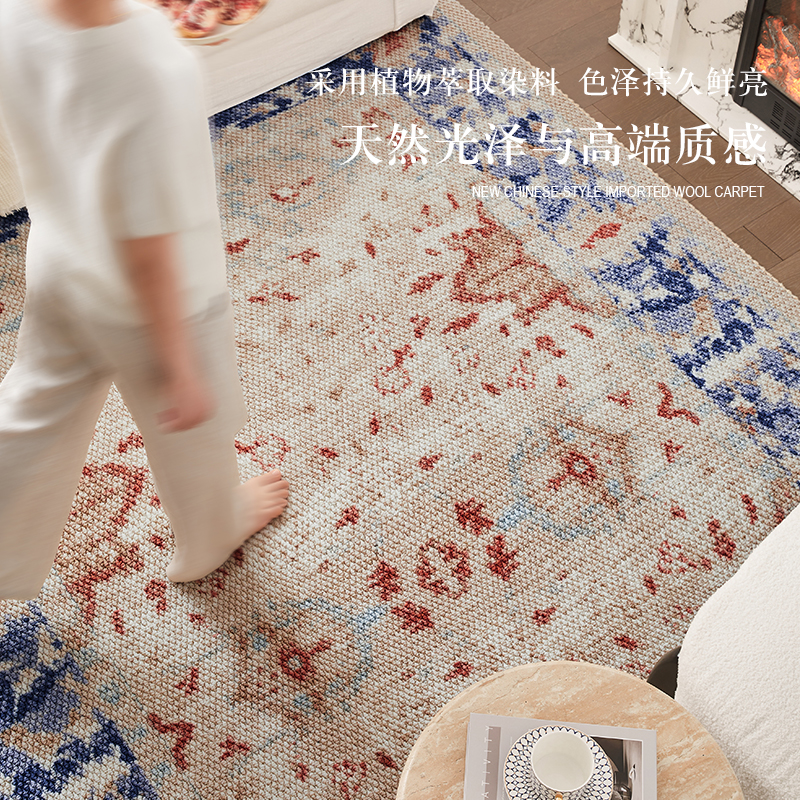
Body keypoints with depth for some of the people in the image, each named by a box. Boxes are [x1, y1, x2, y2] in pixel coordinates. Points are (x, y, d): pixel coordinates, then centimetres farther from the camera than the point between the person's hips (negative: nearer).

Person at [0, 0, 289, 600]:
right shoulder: (148, 76, -41)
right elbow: (147, 256, -31)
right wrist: (178, 369, -15)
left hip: (54, 265, 6)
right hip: (158, 299, -6)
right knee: (193, 423, 26)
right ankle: (212, 538, 57)